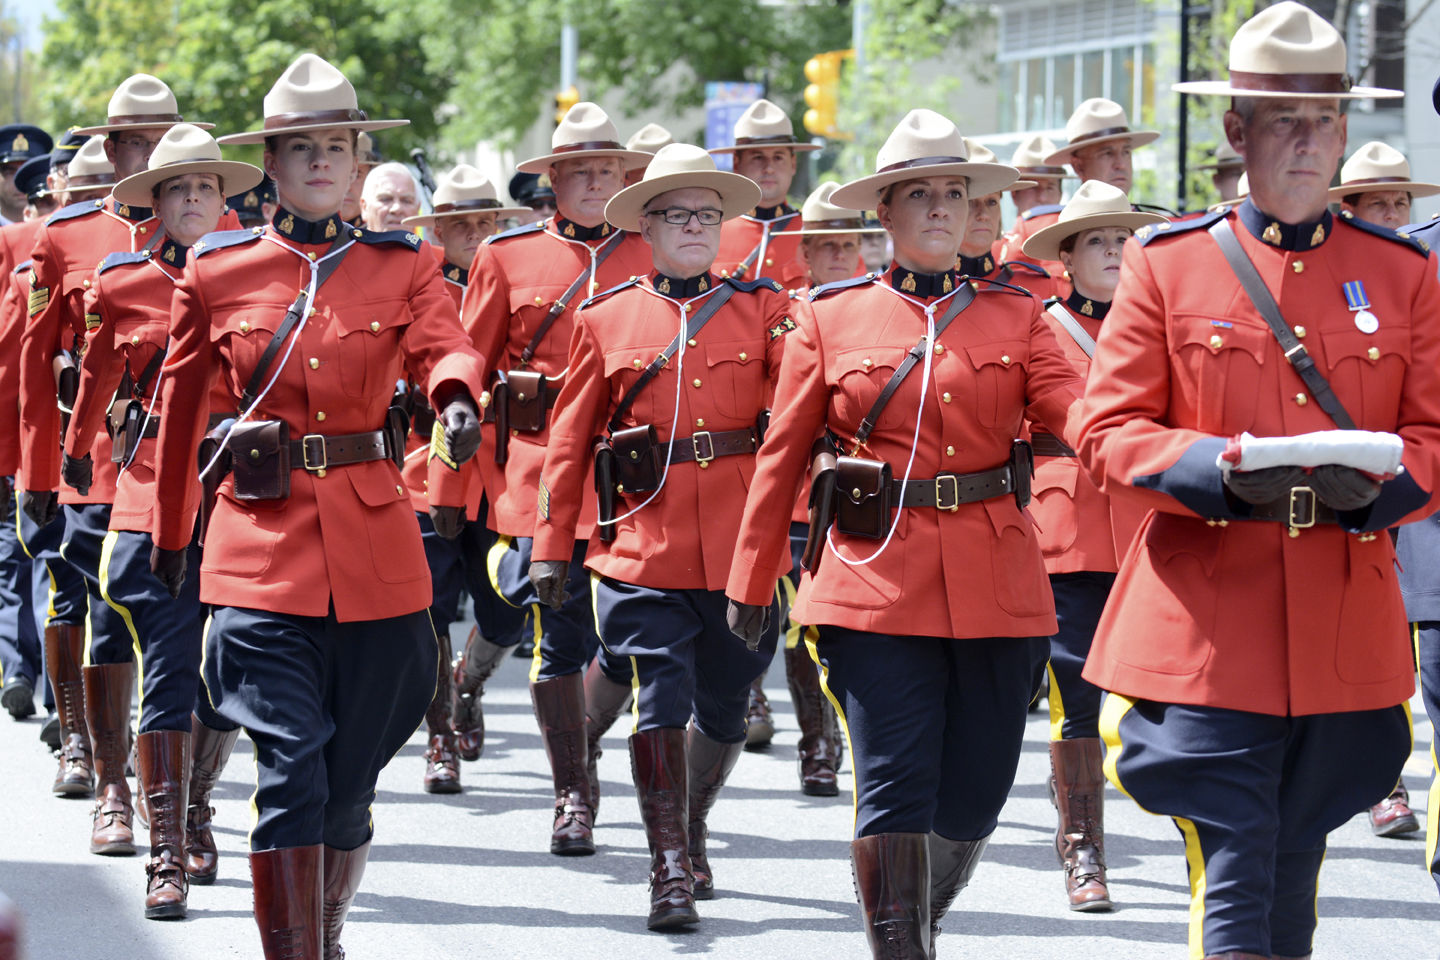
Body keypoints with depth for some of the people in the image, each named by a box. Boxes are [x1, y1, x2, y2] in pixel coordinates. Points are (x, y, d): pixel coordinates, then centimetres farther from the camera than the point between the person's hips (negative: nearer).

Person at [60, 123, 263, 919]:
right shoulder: (121, 284, 5)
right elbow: (96, 379, 20)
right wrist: (76, 459, 30)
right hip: (155, 499, -1)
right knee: (167, 679, -7)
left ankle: (192, 802, 30)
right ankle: (167, 855, -4)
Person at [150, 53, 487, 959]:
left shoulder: (404, 266, 6)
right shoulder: (217, 271, 6)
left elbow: (448, 343, -14)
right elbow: (180, 409, 16)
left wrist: (457, 396, -38)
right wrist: (171, 535, 22)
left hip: (376, 544, 1)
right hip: (262, 545, -1)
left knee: (349, 782, 9)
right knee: (291, 775, -12)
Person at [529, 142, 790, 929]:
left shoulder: (762, 309, 7)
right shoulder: (606, 317, 7)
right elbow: (571, 438, 10)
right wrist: (552, 545, 8)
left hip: (740, 544, 1)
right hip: (646, 543, -1)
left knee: (723, 709, 10)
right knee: (661, 703, -9)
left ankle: (691, 826, 35)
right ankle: (671, 871, -2)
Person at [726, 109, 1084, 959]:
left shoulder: (1015, 316, 10)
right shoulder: (832, 318, 7)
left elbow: (1076, 409, -7)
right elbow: (783, 457, 10)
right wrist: (752, 584, 12)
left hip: (998, 586, 2)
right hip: (877, 580, -2)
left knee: (973, 800, 7)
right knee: (895, 790, -9)